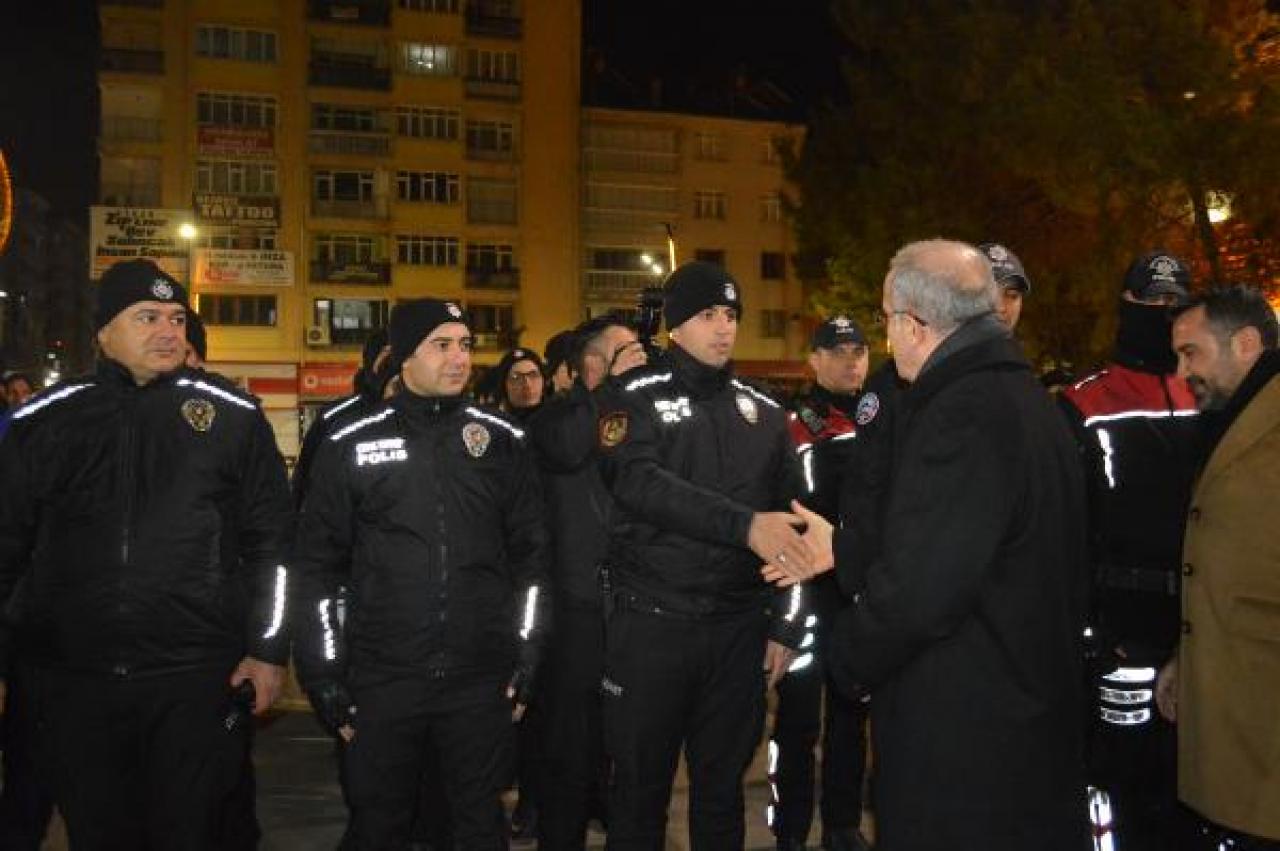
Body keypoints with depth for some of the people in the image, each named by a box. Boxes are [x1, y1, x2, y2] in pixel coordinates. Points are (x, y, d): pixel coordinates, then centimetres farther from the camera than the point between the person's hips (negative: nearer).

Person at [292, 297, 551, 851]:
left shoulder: (505, 442, 4)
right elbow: (317, 564, 2)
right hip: (379, 681, -1)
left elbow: (531, 553, 8)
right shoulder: (351, 446, 0)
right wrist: (323, 674, -1)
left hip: (481, 681, 1)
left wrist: (527, 657, 4)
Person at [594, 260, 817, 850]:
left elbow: (794, 518, 10)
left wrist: (787, 622, 5)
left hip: (739, 626, 3)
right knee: (640, 787, 9)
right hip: (650, 623, -3)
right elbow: (638, 483, -21)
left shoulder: (763, 410, 9)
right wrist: (744, 524, -31)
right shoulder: (636, 398, -3)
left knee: (722, 784, 15)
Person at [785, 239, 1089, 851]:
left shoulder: (961, 416, -24)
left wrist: (848, 657, -11)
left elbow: (919, 584, -29)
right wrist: (843, 548, 20)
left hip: (961, 732, -10)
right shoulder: (1023, 397, 8)